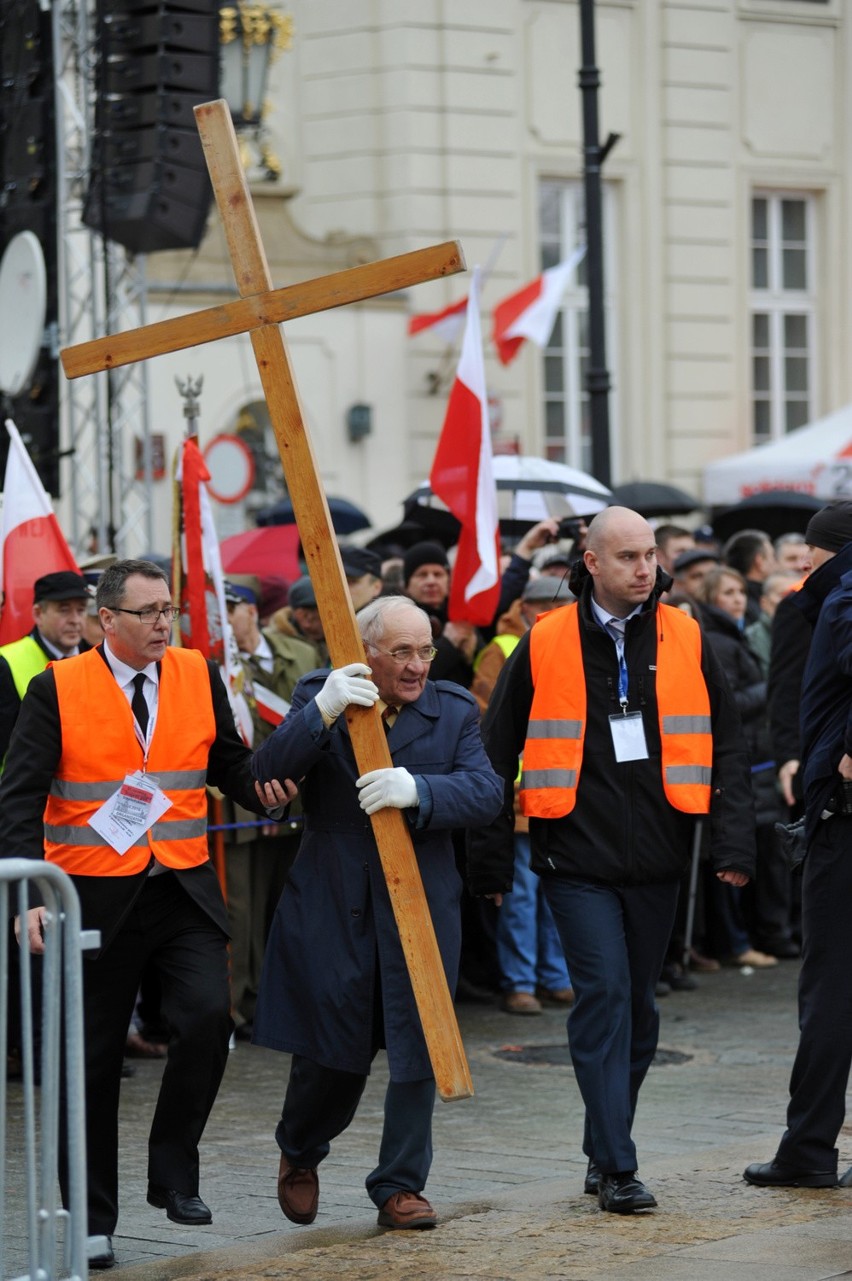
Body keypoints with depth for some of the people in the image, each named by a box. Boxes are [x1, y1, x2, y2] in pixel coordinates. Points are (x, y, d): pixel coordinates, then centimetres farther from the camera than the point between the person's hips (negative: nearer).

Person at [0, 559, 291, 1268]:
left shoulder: (199, 675, 5)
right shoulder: (58, 688, -6)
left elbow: (228, 758, 16)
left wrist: (260, 785, -8)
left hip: (184, 890, 2)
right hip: (96, 895, -2)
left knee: (207, 1017, -18)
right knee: (94, 1057, 5)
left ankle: (175, 1173, 2)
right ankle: (91, 1221, 17)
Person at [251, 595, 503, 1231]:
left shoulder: (455, 711, 2)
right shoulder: (318, 697, 0)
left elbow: (487, 791, -12)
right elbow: (267, 774, -13)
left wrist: (419, 790, -30)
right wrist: (321, 714, -28)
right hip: (332, 907, -1)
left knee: (417, 1047, 0)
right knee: (331, 1050, 5)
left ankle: (400, 1184, 13)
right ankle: (299, 1153, 33)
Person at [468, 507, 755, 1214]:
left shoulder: (686, 640, 5)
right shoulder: (544, 647, -1)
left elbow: (727, 745, 9)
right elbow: (498, 755, 5)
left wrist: (734, 841, -2)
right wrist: (492, 863, 5)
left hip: (656, 861, 3)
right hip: (577, 859, -3)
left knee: (638, 1007, 10)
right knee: (605, 995, -13)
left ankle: (604, 1149, 25)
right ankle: (617, 1168, -12)